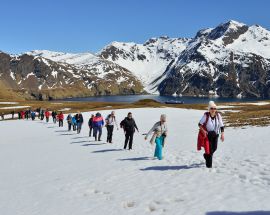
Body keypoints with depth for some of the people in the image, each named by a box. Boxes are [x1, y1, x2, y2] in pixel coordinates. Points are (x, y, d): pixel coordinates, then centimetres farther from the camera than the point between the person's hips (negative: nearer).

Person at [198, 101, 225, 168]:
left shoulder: (218, 115, -4)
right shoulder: (206, 115, -15)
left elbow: (221, 125, 0)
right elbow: (200, 124, -10)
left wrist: (222, 134, -7)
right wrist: (203, 130, -24)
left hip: (215, 134, 4)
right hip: (208, 134, -4)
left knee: (214, 148, 10)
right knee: (209, 149, -4)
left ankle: (206, 155, 43)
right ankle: (208, 164, 11)